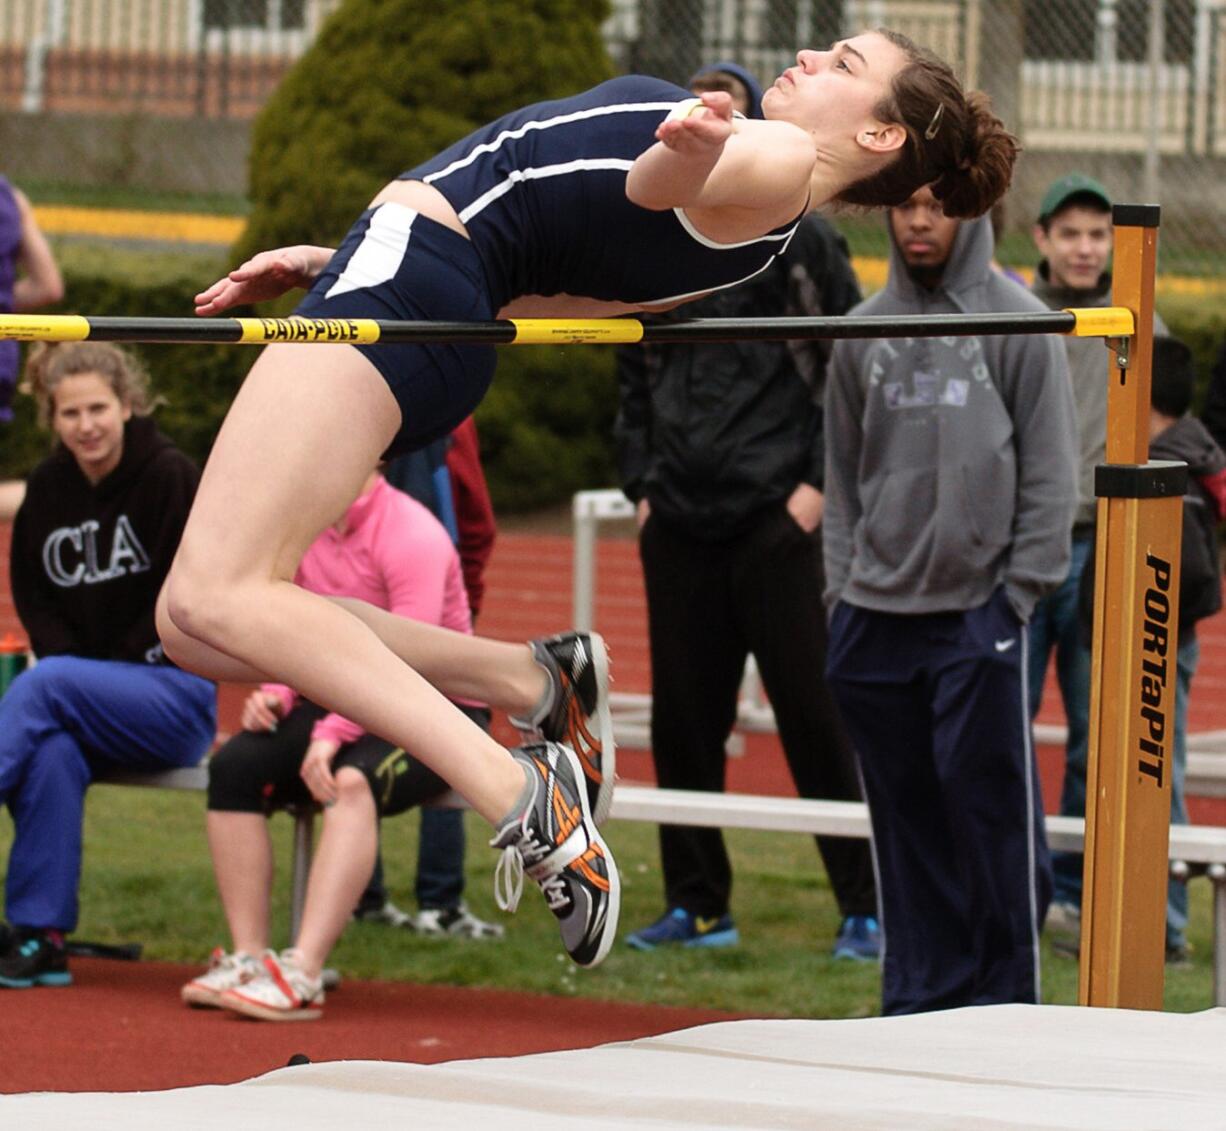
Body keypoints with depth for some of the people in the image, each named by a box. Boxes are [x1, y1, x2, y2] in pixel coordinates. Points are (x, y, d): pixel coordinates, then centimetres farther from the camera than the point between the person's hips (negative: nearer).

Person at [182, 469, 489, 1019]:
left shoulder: (411, 536, -18)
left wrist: (333, 734, -32)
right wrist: (276, 694, -9)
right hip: (342, 702, 7)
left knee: (353, 781, -37)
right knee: (234, 766, -17)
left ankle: (303, 975, -43)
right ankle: (247, 958, -20)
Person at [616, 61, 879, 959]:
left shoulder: (802, 241, 0)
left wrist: (820, 482, -9)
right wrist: (641, 481, 10)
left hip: (777, 519, -5)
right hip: (680, 520, 5)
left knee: (814, 714, -6)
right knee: (683, 717, 6)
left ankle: (865, 907, -1)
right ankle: (698, 902, 15)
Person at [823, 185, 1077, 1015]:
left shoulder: (1019, 323, -1)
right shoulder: (864, 331, 11)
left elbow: (1050, 477, -1)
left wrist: (1018, 594, -7)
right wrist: (843, 589, 7)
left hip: (981, 615, -4)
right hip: (876, 621, 4)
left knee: (993, 813, -5)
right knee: (907, 817, 7)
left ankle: (1006, 1001, 2)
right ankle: (918, 998, 13)